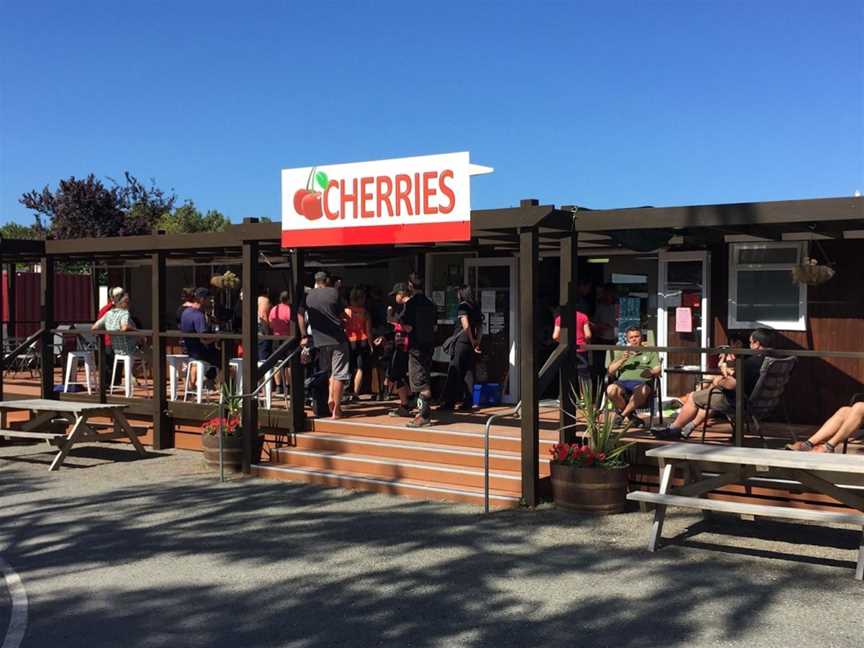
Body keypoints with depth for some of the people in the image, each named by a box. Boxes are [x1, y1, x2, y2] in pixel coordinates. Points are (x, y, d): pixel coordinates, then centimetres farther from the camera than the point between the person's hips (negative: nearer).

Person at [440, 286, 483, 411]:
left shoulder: (462, 306, -9)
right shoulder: (475, 307, 14)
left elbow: (466, 326, -17)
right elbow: (479, 327, 14)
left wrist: (473, 342, -9)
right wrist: (477, 342, 9)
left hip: (462, 342, -7)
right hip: (471, 344, 7)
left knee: (454, 373, -3)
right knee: (468, 373, 8)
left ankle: (449, 403, -2)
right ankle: (468, 402, 7)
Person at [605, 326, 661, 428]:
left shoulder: (650, 352, 24)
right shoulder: (621, 353, 28)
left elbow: (657, 370, 10)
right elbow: (610, 371, 17)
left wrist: (651, 372, -14)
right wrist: (622, 360, 1)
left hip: (642, 382, -2)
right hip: (623, 381, 2)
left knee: (642, 390, -41)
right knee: (611, 389, -35)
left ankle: (622, 415, -21)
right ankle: (631, 416, -14)